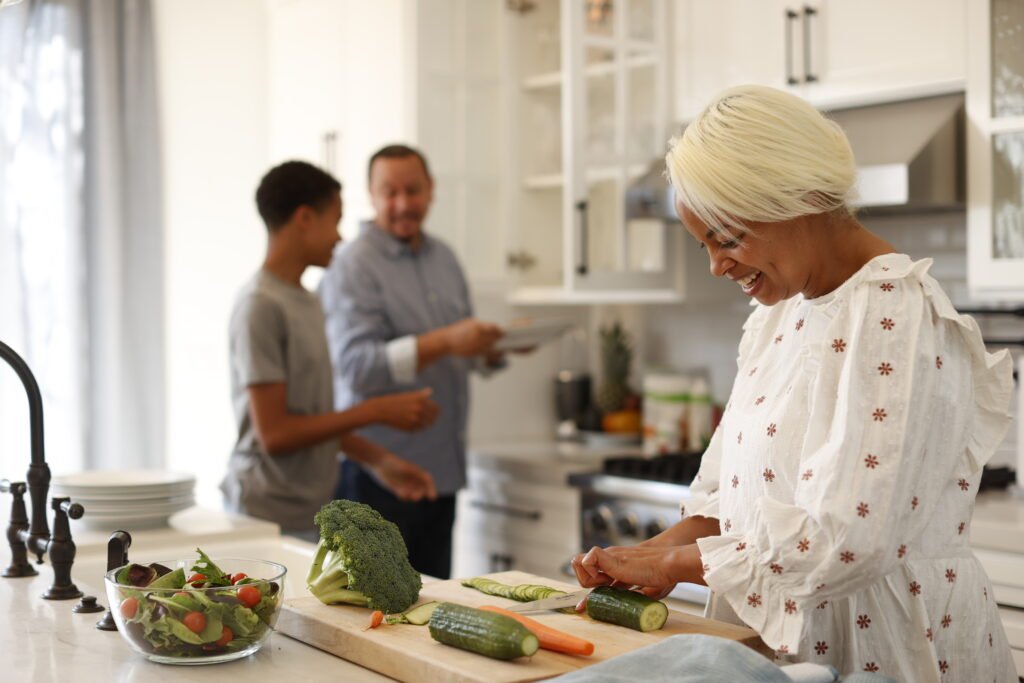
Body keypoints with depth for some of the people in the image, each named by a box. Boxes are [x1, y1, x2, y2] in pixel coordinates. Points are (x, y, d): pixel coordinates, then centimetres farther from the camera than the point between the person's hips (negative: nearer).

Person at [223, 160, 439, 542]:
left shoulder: (307, 302, 14)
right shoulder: (261, 306, -13)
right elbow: (274, 433, -17)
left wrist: (380, 461, 9)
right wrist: (376, 411, -13)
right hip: (270, 520, -7)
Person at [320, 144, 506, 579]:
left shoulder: (443, 258, 14)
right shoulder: (354, 266, -9)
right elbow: (355, 366, -20)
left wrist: (497, 345, 1)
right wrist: (443, 343, -29)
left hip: (441, 467, 7)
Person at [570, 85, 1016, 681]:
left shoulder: (896, 316, -20)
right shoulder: (779, 311, 8)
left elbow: (845, 540, -27)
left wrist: (674, 562, -16)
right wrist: (664, 549, -5)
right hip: (782, 632, 7)